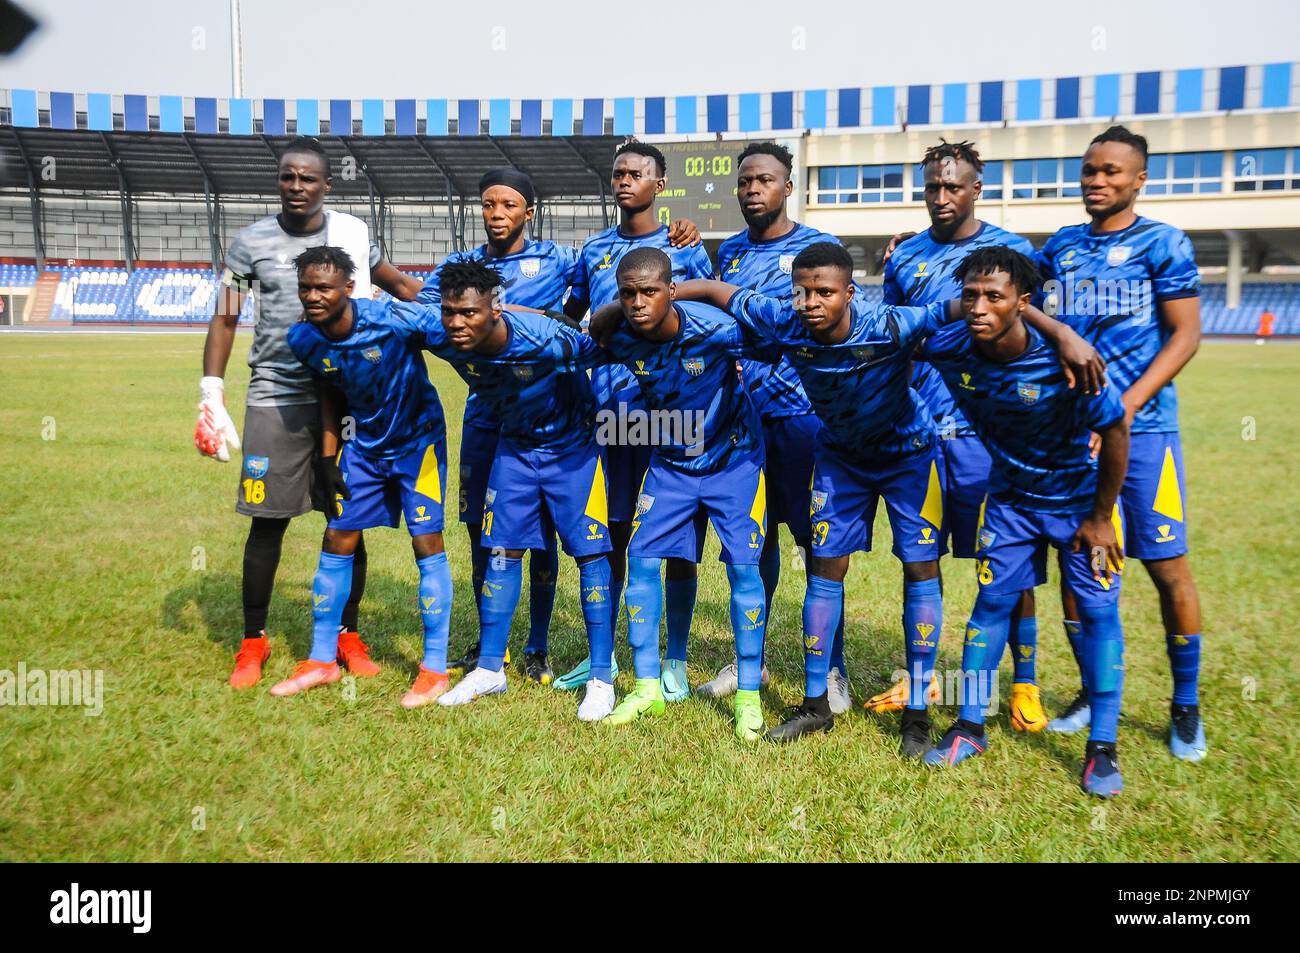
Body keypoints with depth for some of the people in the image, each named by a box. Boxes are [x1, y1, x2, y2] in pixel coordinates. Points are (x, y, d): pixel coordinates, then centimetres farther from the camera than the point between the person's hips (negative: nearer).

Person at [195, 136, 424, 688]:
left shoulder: (351, 234, 6)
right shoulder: (252, 242, 2)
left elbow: (396, 283, 22)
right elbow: (224, 320, 6)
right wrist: (211, 398, 0)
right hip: (275, 399, -1)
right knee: (267, 522, 1)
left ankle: (347, 634, 20)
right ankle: (253, 641, 18)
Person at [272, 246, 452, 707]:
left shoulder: (391, 320, -28)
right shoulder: (303, 339, -12)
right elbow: (329, 393, 4)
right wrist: (329, 457, 4)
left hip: (417, 439, -5)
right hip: (365, 444, 5)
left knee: (427, 543, -8)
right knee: (337, 542, 7)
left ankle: (435, 668, 3)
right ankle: (322, 660, 22)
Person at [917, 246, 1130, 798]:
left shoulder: (1060, 360, -31)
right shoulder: (948, 349, -20)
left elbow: (1115, 431, -18)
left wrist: (1100, 517, -12)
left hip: (1079, 496, -3)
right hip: (1010, 497, 3)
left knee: (1098, 610, -2)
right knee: (993, 603, 4)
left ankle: (1103, 748, 10)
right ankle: (969, 728, 15)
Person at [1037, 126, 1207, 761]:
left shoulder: (1163, 244, 0)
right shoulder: (1060, 248, 12)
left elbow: (1185, 336, -5)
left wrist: (1126, 405, -15)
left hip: (1142, 429, -4)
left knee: (1167, 567, 1)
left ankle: (1186, 706, 18)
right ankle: (1093, 693, 25)